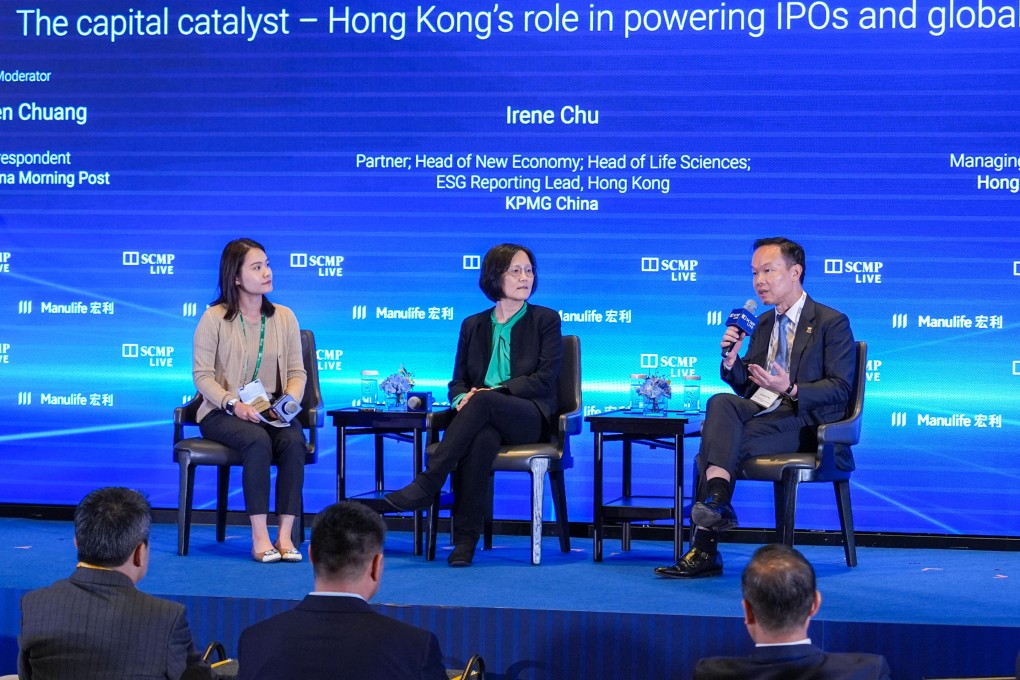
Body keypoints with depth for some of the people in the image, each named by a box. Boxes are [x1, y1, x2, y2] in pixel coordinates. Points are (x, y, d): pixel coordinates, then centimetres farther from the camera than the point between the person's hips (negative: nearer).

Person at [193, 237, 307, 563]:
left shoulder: (284, 317, 9)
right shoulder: (215, 318, -2)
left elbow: (297, 371, 8)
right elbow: (202, 374, -6)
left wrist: (290, 400, -13)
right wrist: (233, 403, -21)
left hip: (271, 411, 3)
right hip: (222, 412, -3)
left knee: (294, 440, -30)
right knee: (258, 440, -35)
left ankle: (285, 534, -29)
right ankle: (259, 537, -33)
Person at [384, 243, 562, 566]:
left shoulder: (545, 320, 9)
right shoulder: (473, 325, 19)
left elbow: (545, 379, -3)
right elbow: (458, 382, 16)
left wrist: (493, 392, -14)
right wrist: (461, 399, -10)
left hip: (530, 417, -2)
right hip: (485, 419, 2)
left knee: (483, 402, -37)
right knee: (482, 438, -38)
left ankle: (426, 486, -39)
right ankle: (465, 539, -42)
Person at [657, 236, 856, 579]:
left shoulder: (832, 322, 0)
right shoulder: (763, 323, 21)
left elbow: (840, 389, -8)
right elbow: (744, 386, 20)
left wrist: (791, 390, -23)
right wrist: (731, 358, -1)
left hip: (803, 421, -6)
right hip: (758, 411, 6)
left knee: (715, 441, -28)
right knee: (721, 402, -29)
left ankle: (705, 549, -34)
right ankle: (716, 503, -40)